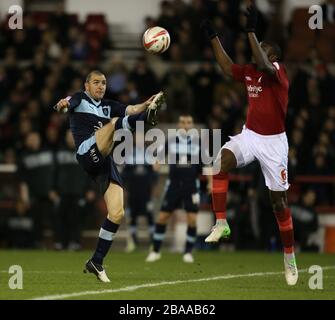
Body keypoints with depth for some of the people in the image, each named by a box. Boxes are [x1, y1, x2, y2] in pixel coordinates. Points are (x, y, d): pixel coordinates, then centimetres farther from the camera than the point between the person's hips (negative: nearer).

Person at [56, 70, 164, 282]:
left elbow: (131, 110, 8)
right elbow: (67, 104, -12)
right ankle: (148, 118, -61)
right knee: (114, 122, -28)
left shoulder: (108, 106, 26)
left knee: (117, 213, -3)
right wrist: (62, 105, -38)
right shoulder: (80, 99, 12)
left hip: (105, 162, 6)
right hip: (87, 152, -6)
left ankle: (96, 262, 6)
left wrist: (147, 104, -15)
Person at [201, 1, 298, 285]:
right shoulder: (250, 72, 3)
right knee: (223, 159, -28)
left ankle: (290, 257, 17)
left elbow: (263, 64, -35)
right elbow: (228, 67, 16)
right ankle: (221, 224, -28)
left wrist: (251, 30, -43)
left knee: (279, 200, 2)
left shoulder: (278, 72, -15)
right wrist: (214, 37, 10)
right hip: (249, 135, 5)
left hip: (273, 141, -5)